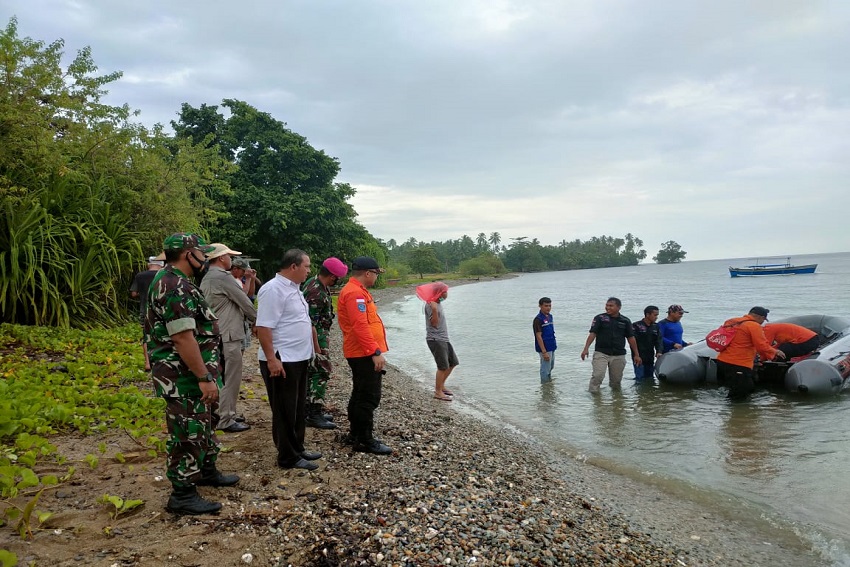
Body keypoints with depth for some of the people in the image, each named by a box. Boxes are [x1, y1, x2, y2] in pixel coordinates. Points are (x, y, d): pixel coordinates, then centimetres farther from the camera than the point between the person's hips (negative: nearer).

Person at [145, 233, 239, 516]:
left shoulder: (176, 282, 14)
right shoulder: (174, 286, -22)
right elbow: (183, 337, -28)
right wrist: (204, 377, -25)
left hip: (194, 374, 11)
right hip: (184, 378, -11)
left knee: (205, 424, 23)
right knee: (188, 433, -1)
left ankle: (207, 471, 39)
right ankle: (182, 495, 10)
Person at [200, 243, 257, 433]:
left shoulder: (207, 279, 14)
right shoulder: (223, 277, -16)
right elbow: (245, 303, -10)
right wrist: (258, 321, 5)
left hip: (217, 335, 10)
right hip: (228, 336, -10)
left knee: (226, 377, 17)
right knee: (231, 378, -4)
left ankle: (228, 413, 24)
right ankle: (226, 420, 1)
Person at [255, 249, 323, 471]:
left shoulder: (293, 288, 14)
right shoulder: (273, 290, -18)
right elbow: (263, 327, -23)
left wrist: (315, 348, 23)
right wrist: (271, 359, -26)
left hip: (299, 359, 10)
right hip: (282, 361, -10)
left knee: (298, 409, 18)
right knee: (285, 412, 1)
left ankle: (298, 449, 30)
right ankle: (288, 458, 12)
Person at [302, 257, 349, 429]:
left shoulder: (315, 282, 7)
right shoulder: (316, 293, -25)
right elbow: (310, 323, -26)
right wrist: (316, 348, -23)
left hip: (320, 335, 10)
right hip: (316, 337, -10)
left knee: (313, 373, 15)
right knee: (321, 372, -7)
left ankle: (311, 410, 25)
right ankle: (314, 415, -4)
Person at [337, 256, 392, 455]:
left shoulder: (357, 291, 17)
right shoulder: (355, 293, -18)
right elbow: (360, 326, -26)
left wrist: (374, 350, 22)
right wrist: (376, 352, -26)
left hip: (362, 353, 11)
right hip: (365, 354, -11)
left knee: (360, 394, 17)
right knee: (369, 397, -7)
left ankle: (357, 434, 27)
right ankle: (365, 441, -2)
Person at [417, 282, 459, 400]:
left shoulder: (438, 303, 13)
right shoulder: (430, 305, -17)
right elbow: (434, 324, -23)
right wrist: (434, 310, -35)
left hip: (443, 339, 10)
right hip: (435, 340, -10)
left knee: (452, 363, 15)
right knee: (443, 366, -8)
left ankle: (441, 385, 26)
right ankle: (438, 392, 3)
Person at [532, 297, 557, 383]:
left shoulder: (550, 316, 8)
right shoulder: (538, 319, -18)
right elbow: (538, 337, -20)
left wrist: (554, 344, 16)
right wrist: (544, 352, -22)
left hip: (552, 347, 9)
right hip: (545, 349, -9)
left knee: (551, 367, 23)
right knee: (545, 370, -1)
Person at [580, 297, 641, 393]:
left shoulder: (625, 321, 7)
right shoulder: (600, 318, 0)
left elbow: (631, 338, 10)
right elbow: (592, 334, -5)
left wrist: (636, 355, 9)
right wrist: (586, 349, -15)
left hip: (618, 355, 2)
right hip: (601, 353, -2)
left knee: (616, 380, 8)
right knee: (598, 375, -17)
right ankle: (592, 394, -6)